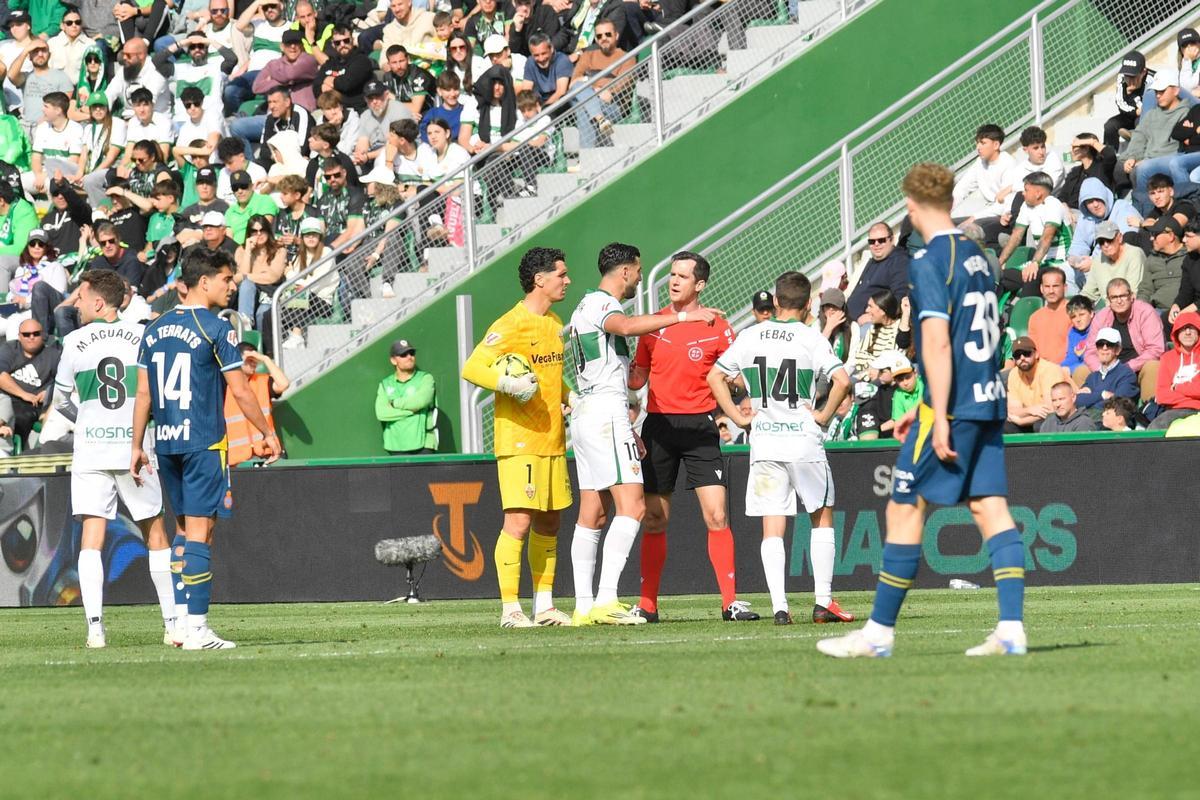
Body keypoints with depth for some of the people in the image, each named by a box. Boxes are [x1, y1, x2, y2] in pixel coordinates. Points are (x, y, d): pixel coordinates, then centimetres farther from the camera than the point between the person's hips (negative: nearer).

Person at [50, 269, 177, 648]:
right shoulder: (143, 337, 2)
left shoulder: (75, 341, 0)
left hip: (90, 450, -1)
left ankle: (94, 625, -15)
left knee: (91, 537, -2)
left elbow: (61, 400, 10)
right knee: (155, 534, 11)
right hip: (136, 447, 1)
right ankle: (173, 623, 11)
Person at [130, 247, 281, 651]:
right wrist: (268, 433, 4)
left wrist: (137, 447, 16)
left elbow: (143, 393, 11)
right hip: (204, 443, -6)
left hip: (165, 441, 6)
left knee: (184, 526, 17)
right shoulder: (216, 330, -9)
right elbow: (241, 392, -7)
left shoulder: (155, 329, 10)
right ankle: (196, 630, -8)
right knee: (200, 531, -5)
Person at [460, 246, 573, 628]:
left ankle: (544, 605, 18)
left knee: (549, 523, 11)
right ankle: (510, 609, -9)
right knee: (519, 522, -12)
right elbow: (471, 368, -16)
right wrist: (507, 383, -29)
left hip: (553, 439, 8)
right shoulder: (510, 326, -11)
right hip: (519, 440, -8)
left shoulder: (554, 323, 16)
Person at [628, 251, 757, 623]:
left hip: (699, 425, -2)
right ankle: (648, 604, 10)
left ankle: (730, 602, -7)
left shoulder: (717, 327, 0)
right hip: (659, 424, 2)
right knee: (654, 519, 4)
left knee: (716, 515, -10)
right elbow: (637, 378, 16)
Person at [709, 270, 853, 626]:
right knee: (822, 517, 14)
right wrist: (824, 415, -4)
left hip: (763, 442, 2)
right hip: (803, 439, -2)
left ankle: (779, 606, -8)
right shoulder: (811, 339, -4)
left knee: (772, 529, 3)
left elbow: (714, 376, 7)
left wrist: (739, 417, 8)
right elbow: (842, 380, -17)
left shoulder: (750, 337, 6)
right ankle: (823, 602, 6)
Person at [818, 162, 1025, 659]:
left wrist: (940, 418, -19)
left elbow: (938, 344, -18)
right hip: (988, 400, 8)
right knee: (990, 507, 4)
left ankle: (880, 631, 2)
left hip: (953, 406, -8)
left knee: (904, 508, -1)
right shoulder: (977, 257, 15)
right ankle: (1011, 629, -5)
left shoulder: (929, 264, -11)